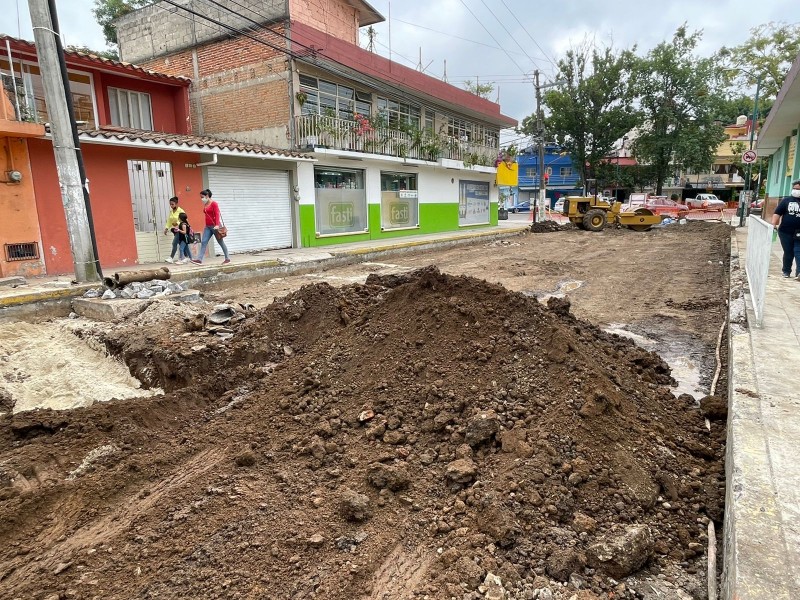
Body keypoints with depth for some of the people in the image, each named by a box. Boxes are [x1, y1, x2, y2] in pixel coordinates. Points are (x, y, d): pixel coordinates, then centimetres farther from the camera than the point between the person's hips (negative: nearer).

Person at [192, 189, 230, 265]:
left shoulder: (214, 203, -9)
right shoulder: (205, 204, 12)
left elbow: (217, 214, -17)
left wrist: (217, 225, -27)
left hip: (215, 226, -7)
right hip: (208, 226, 7)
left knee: (221, 242, 3)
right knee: (203, 242, -4)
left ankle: (227, 258, 14)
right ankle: (199, 259, -8)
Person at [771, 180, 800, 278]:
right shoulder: (786, 200, 5)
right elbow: (777, 213, -1)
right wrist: (773, 225, -14)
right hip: (785, 232, 0)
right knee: (788, 252, 7)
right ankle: (786, 271, 17)